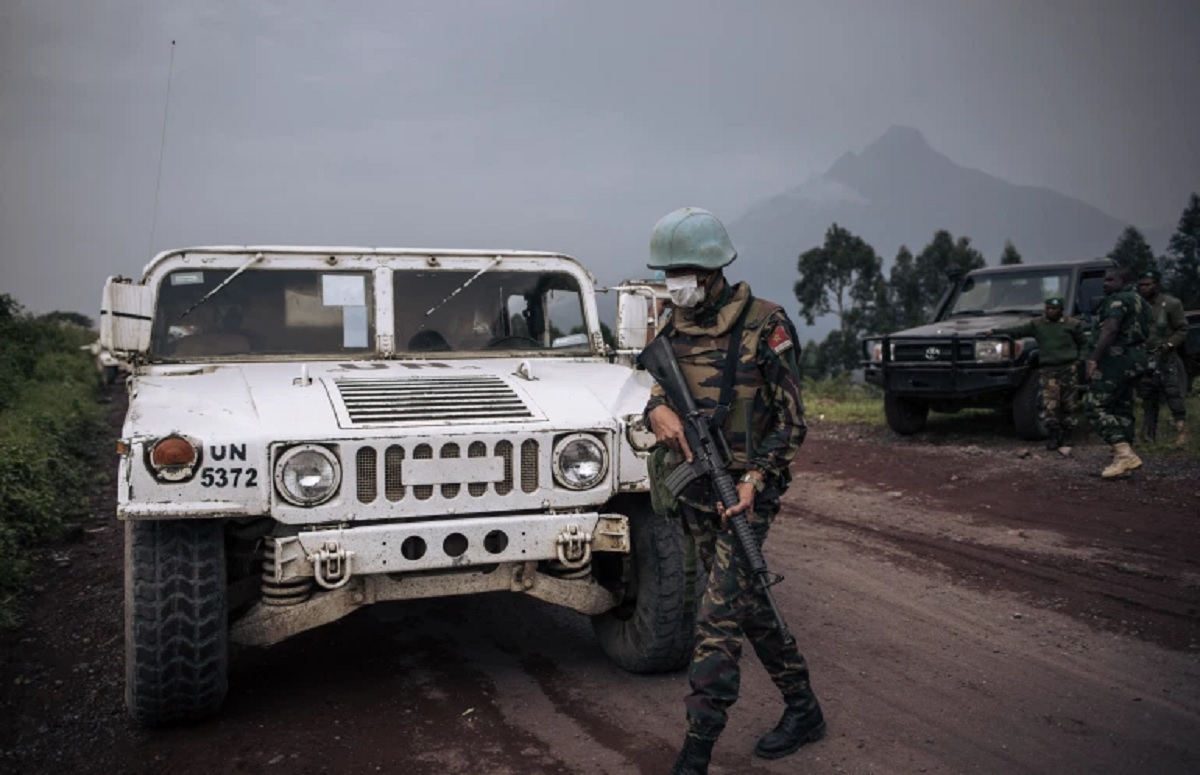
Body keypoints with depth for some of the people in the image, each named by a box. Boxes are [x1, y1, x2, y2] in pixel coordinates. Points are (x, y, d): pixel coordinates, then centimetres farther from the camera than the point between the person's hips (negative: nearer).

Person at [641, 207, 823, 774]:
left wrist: (754, 479, -21)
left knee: (718, 617, -10)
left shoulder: (764, 326, -12)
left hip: (745, 491, -7)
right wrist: (658, 409, -15)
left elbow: (790, 421, -10)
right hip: (696, 488, 7)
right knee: (748, 604, 16)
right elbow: (660, 385, 10)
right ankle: (803, 708, 34)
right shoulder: (676, 326, 7)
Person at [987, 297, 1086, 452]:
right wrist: (997, 331, -6)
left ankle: (1066, 436, 11)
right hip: (1047, 369, 0)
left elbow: (1083, 344, 13)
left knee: (1068, 405, 0)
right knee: (1050, 404, -10)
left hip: (1068, 368, 0)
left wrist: (1079, 359, 2)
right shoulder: (1036, 324, 10)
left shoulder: (1072, 324, 7)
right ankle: (1054, 435, 2)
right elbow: (1017, 330, 3)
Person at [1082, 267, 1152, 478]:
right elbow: (1143, 333, 25)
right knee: (1122, 409, 13)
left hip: (1116, 359, -10)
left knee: (1095, 407, -11)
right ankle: (1124, 459, 12)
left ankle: (1124, 453, -22)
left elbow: (1110, 330, -25)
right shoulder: (1139, 301, 20)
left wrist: (1093, 359, -27)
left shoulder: (1118, 300, -11)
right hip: (1135, 359, 10)